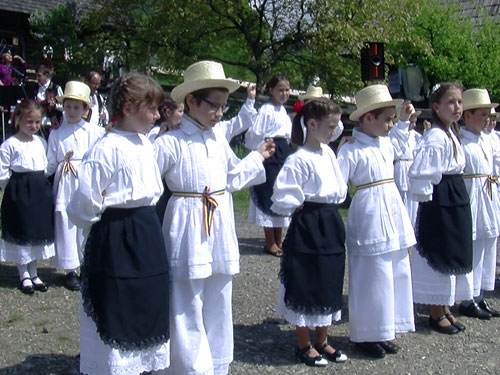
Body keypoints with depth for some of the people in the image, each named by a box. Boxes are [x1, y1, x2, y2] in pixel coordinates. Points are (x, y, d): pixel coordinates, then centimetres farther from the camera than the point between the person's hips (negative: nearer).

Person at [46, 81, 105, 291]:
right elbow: (50, 164, 8)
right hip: (65, 185, 1)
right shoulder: (56, 134, 6)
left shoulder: (94, 132, 2)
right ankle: (70, 270, 14)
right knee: (66, 226, 2)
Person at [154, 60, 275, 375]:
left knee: (219, 308, 17)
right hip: (188, 234, -6)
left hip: (220, 231, 7)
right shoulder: (171, 143, -13)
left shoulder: (219, 139, 7)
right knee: (188, 313, 1)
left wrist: (258, 157, 27)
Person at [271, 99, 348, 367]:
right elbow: (283, 198, -23)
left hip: (331, 226, 8)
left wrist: (330, 208, 4)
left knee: (329, 285, 15)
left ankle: (322, 341, 30)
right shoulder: (299, 159, -18)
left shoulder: (328, 153, 7)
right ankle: (303, 345, 20)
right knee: (306, 287, 4)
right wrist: (302, 208, -9)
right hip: (308, 227, -8)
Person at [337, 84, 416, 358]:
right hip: (369, 220, -8)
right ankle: (366, 335, 17)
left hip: (393, 215, 8)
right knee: (372, 279, 0)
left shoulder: (386, 144, 9)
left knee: (397, 275, 13)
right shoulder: (351, 151, -13)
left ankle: (384, 331, 27)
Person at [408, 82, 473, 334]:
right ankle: (436, 315, 15)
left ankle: (445, 309, 30)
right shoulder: (435, 138, -19)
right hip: (440, 204, -10)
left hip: (456, 202, 10)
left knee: (452, 256, 16)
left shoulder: (451, 135, 12)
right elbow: (420, 174, -25)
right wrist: (426, 198, -14)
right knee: (439, 257, 1)